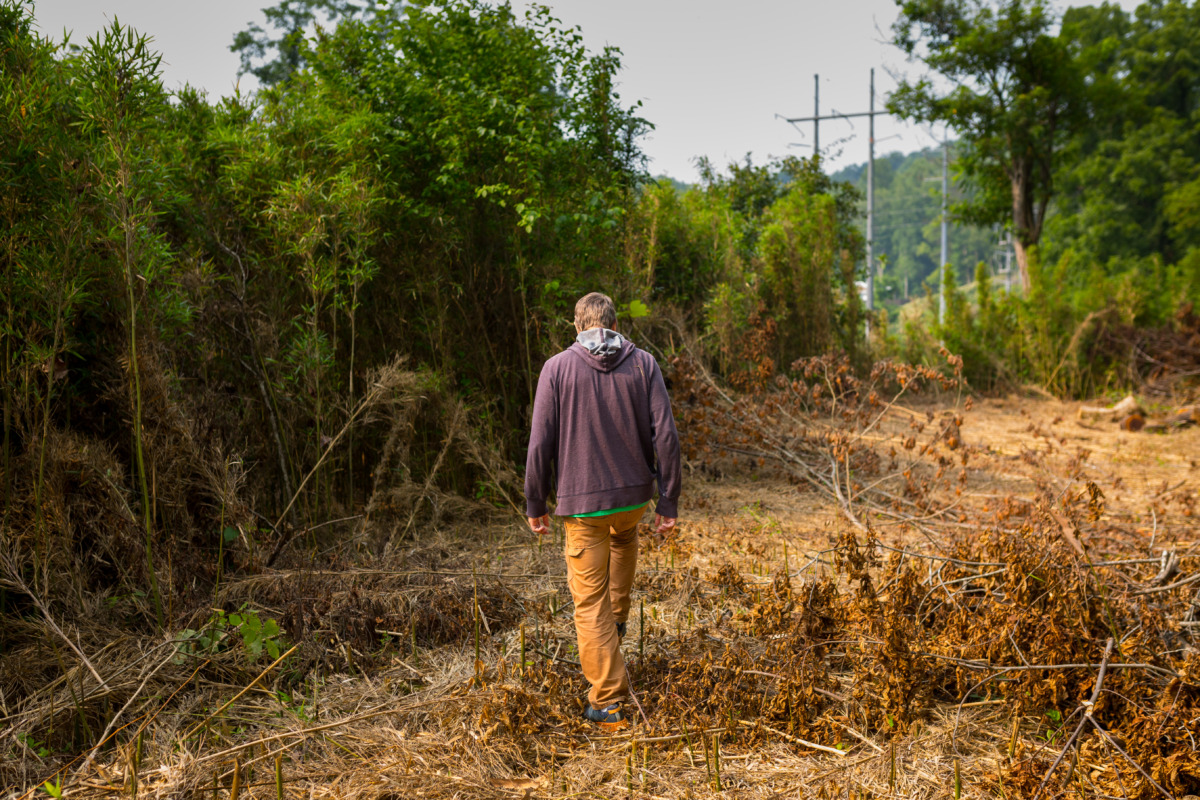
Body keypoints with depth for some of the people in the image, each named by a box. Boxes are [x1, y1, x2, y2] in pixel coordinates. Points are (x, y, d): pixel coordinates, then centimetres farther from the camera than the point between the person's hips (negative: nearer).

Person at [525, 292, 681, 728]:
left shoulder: (556, 368, -5)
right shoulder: (643, 364, -2)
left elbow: (540, 443, -6)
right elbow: (665, 437, -6)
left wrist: (535, 504, 4)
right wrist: (669, 503, 1)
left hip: (581, 501, -2)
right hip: (635, 495, 3)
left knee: (590, 603, 5)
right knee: (624, 536, 38)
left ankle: (608, 702, 5)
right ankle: (618, 617, 42)